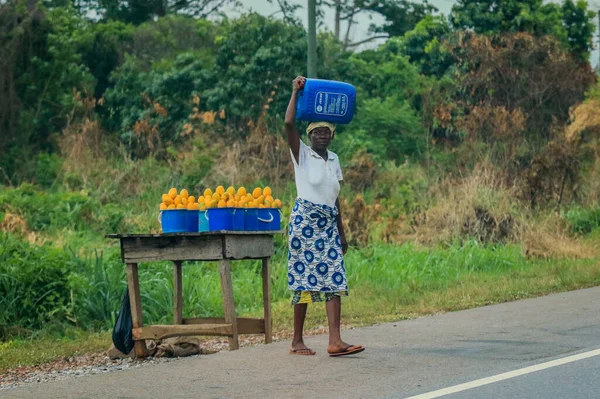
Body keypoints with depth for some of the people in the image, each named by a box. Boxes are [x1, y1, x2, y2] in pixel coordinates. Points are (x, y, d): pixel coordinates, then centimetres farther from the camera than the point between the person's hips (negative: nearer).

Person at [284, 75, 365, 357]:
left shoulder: (334, 159, 17)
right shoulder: (302, 154, 1)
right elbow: (289, 124, -17)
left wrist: (342, 232, 18)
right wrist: (295, 93, -11)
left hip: (329, 223, 5)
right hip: (305, 220, -5)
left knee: (334, 280, -6)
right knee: (304, 280, -4)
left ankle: (335, 341, -12)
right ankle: (297, 341, 2)